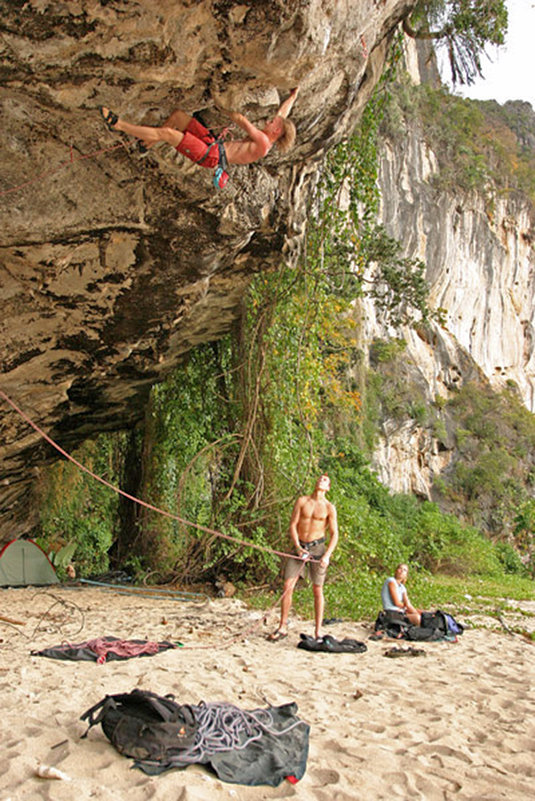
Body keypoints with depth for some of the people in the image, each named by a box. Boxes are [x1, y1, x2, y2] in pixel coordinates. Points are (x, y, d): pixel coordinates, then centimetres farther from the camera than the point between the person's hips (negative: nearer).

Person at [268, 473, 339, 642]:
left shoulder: (329, 508, 1)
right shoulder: (302, 501, 4)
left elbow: (334, 534, -1)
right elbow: (293, 525, 1)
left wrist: (327, 555, -14)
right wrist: (298, 548, -10)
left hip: (317, 547, -1)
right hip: (299, 545, 1)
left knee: (317, 589, 1)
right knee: (288, 586, -3)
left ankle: (318, 631, 10)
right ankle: (282, 628, 7)